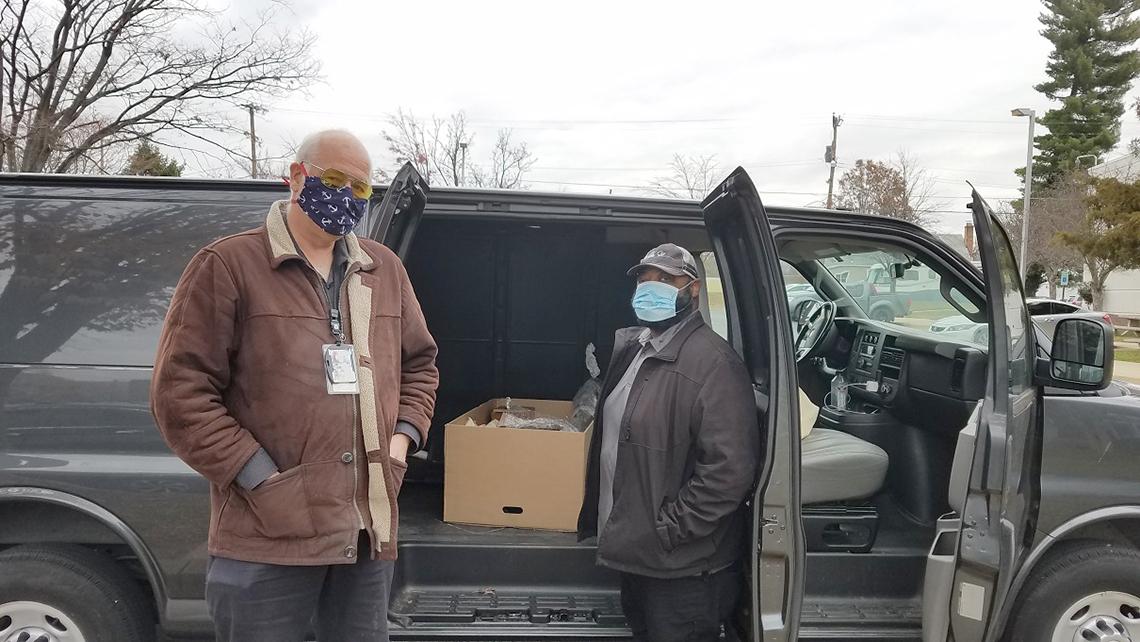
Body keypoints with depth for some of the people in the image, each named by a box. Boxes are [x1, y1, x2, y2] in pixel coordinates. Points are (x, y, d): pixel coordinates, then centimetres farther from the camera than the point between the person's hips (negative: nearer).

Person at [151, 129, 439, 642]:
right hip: (268, 537, -5)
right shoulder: (227, 266, -4)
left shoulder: (385, 269, 12)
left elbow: (420, 362, 22)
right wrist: (261, 480, -13)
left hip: (370, 529, 5)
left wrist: (403, 439, 6)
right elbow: (180, 390, -8)